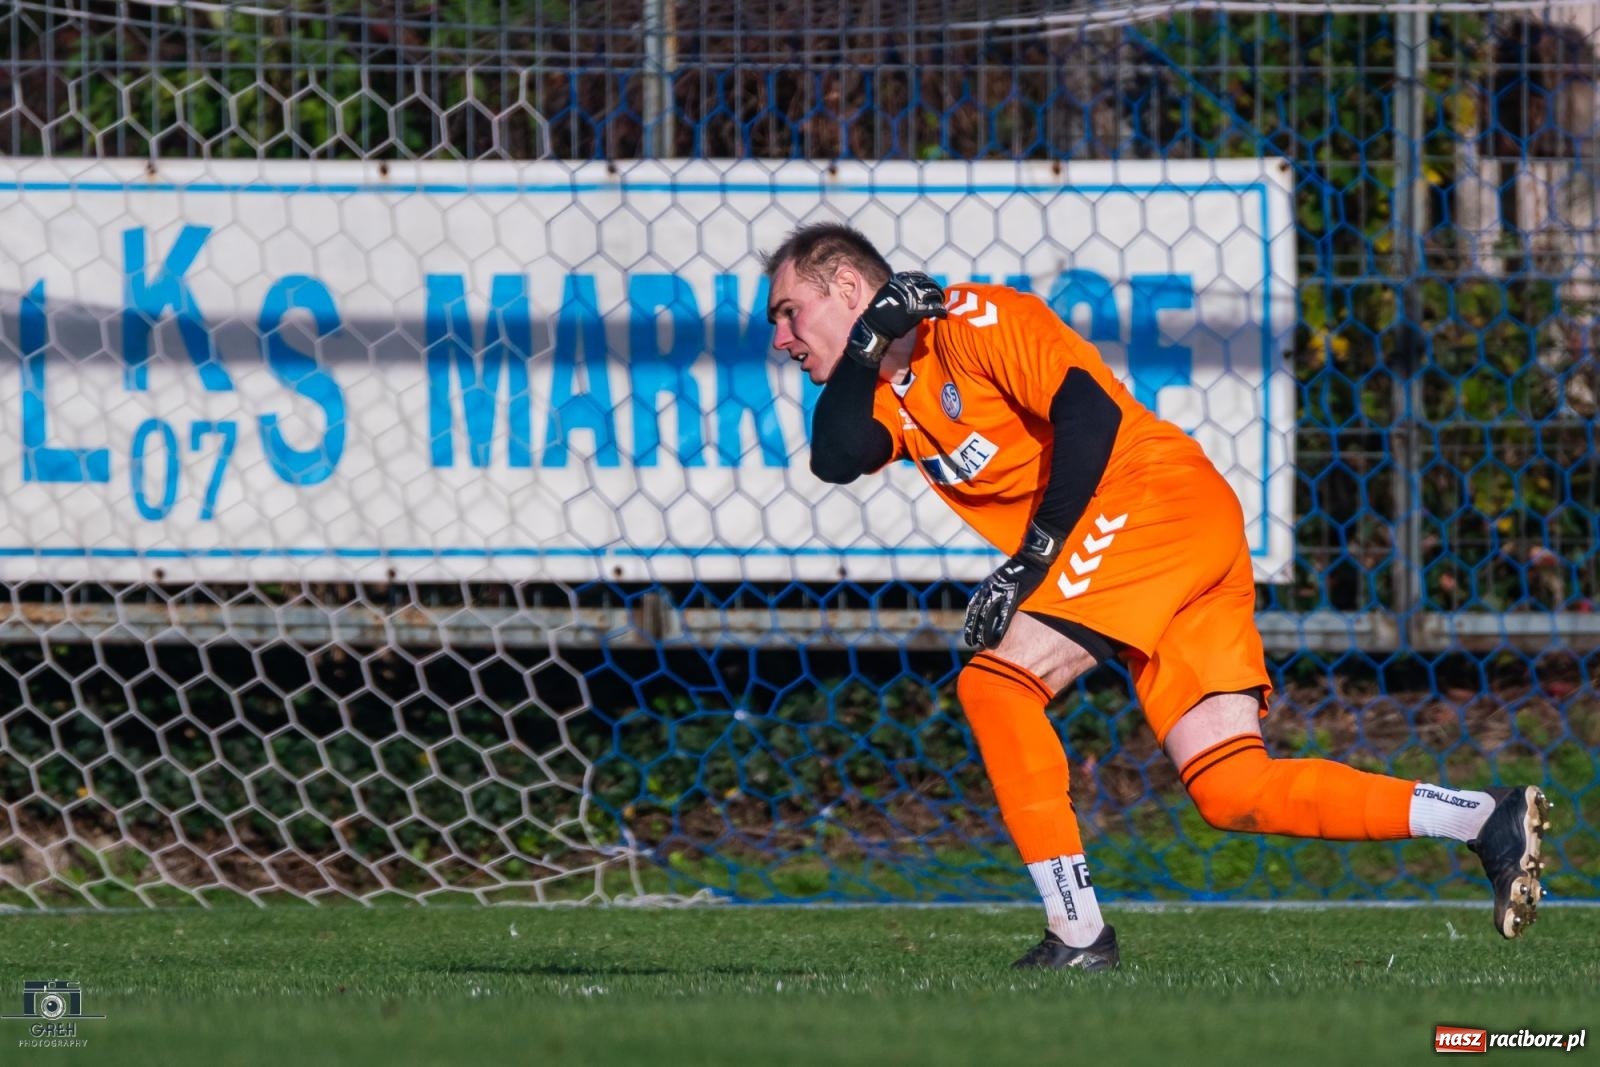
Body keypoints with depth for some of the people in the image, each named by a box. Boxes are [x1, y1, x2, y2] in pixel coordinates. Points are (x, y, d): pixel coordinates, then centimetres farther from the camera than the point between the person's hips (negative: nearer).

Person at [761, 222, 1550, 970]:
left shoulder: (971, 320, -5)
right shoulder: (892, 393, 19)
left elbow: (1088, 409, -16)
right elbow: (836, 458, 0)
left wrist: (1032, 556, -18)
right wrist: (865, 342, -5)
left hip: (1158, 500, -9)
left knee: (994, 681, -18)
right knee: (1235, 793, -1)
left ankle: (1077, 933, -19)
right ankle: (1490, 822, -4)